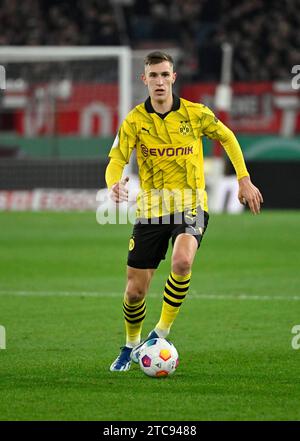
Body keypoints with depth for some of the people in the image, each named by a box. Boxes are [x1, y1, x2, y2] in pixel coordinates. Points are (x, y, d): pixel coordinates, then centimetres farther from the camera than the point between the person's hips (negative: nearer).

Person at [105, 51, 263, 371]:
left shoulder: (195, 114, -2)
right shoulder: (134, 121, -3)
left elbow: (227, 138, 14)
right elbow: (116, 161, -8)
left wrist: (244, 180, 10)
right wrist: (114, 184, -31)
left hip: (191, 206, -1)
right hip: (150, 210, 1)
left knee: (182, 261, -32)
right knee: (135, 289, 1)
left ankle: (161, 333, -13)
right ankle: (131, 346, 30)